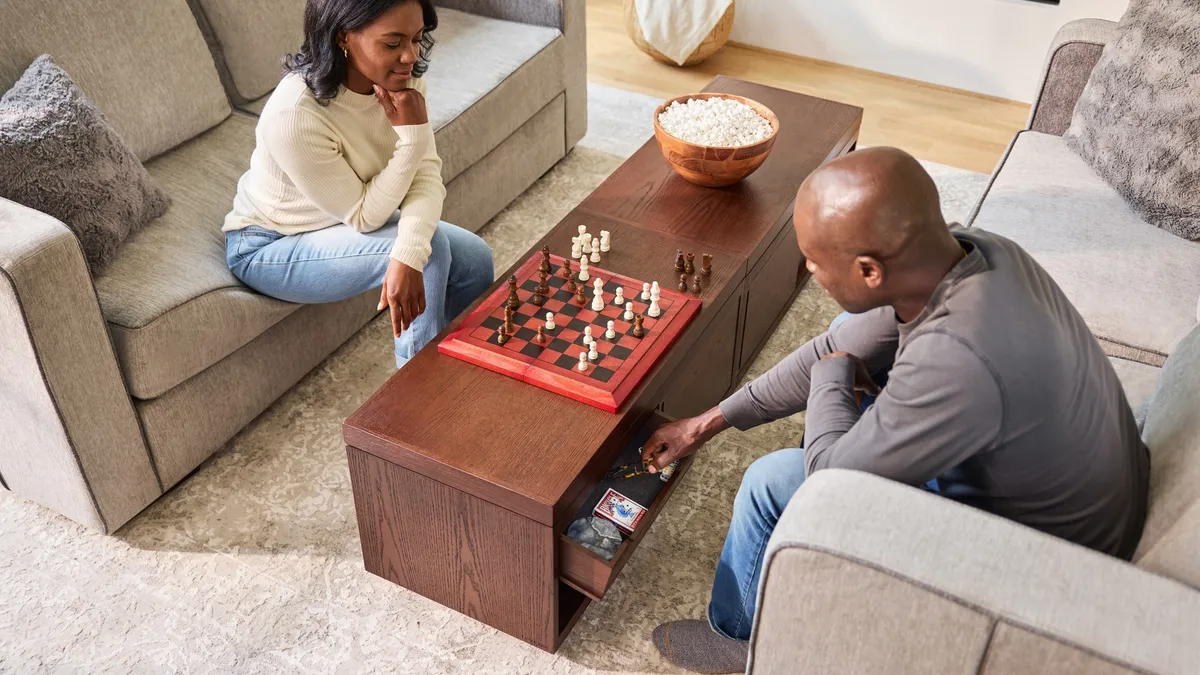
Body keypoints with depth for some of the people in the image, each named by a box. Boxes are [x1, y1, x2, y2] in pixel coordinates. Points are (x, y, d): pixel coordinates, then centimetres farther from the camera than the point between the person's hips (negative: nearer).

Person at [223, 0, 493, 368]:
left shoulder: (401, 78, -17)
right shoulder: (294, 115, -36)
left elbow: (426, 173, -22)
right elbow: (364, 215, -27)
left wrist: (408, 255, -39)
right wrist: (412, 134, -34)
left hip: (349, 221, 7)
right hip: (272, 246, -7)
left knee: (475, 260, -1)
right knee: (430, 250, -24)